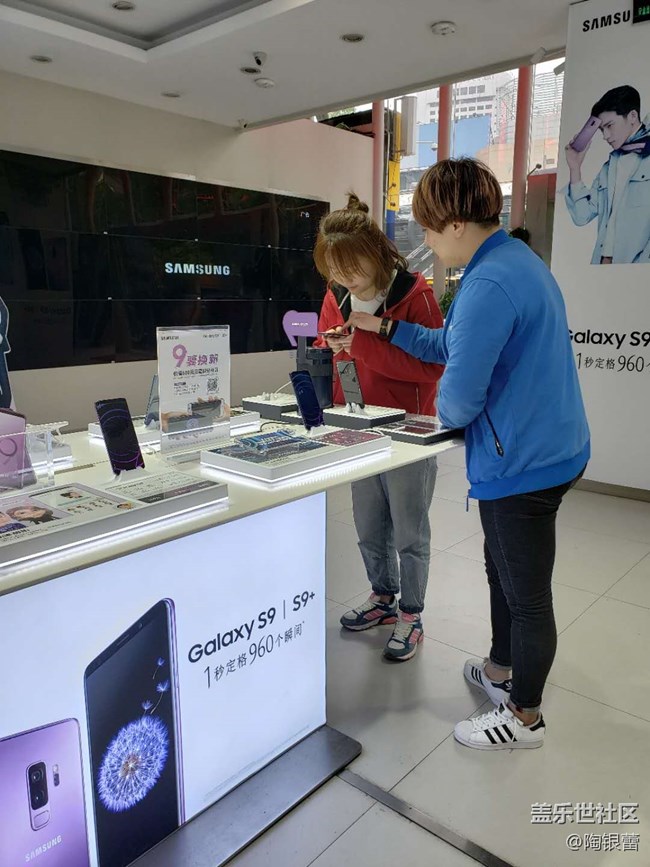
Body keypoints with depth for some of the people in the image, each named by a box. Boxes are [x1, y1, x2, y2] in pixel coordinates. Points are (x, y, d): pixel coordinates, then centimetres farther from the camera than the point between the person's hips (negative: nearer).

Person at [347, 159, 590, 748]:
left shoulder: (489, 285, -25)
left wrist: (444, 413, 0)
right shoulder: (519, 260, 9)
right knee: (502, 567, 26)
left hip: (522, 462, -10)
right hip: (548, 449, 10)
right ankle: (501, 669, 48)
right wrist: (386, 329, 20)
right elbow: (457, 345, 18)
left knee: (526, 594, 8)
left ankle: (525, 716, 30)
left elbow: (459, 398, -24)